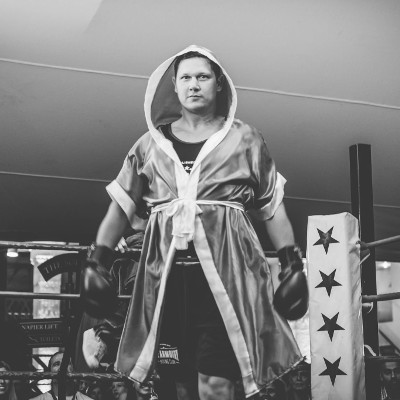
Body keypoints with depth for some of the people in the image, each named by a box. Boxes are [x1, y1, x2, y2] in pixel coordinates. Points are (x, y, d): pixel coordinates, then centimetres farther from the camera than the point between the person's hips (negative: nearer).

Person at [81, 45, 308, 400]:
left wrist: (292, 265, 4)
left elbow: (273, 207, 11)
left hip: (224, 265, -2)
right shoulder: (151, 144, 15)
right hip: (166, 269, 2)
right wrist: (97, 262, 4)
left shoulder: (245, 140, 11)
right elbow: (122, 205, 13)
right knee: (181, 370, 3)